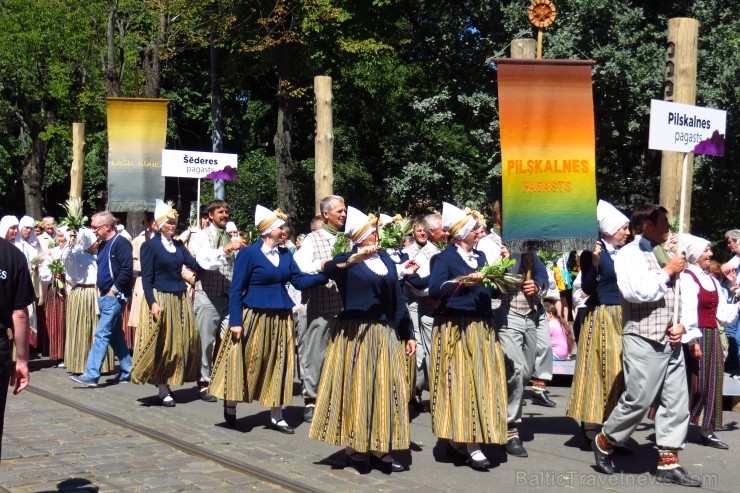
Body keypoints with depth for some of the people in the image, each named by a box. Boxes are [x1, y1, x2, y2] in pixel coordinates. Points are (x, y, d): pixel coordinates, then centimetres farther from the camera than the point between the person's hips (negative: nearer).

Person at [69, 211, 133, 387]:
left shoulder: (120, 243, -13)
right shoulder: (102, 244, 15)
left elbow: (127, 270, -20)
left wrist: (114, 289, -16)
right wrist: (100, 289, 12)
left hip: (115, 296, -9)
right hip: (105, 296, 9)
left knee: (102, 333, -12)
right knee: (115, 335, 13)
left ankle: (92, 374, -13)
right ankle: (126, 371, 20)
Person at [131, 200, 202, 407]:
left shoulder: (178, 246, 13)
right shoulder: (150, 246, -4)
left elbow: (195, 265, 4)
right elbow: (146, 278, -9)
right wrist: (152, 303, -17)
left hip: (180, 299, 6)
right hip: (160, 298, -6)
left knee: (183, 341, 5)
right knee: (161, 344, -2)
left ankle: (170, 382, 16)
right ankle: (163, 389, 5)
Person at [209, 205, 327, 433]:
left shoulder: (285, 254, 9)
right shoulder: (249, 253, -8)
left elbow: (299, 280, 4)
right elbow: (236, 290, -10)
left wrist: (324, 275, -11)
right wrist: (235, 321, -16)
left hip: (280, 319, 6)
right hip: (254, 317, -6)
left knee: (278, 365, 8)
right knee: (247, 362, 1)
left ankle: (276, 416, 16)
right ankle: (230, 406, 23)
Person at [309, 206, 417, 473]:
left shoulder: (385, 258, 11)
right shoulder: (349, 260, -4)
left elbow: (397, 297, 13)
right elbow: (329, 268, -27)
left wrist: (408, 333, 12)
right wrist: (356, 257, -42)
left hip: (386, 333, 5)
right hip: (357, 333, -5)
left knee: (385, 389, 6)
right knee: (356, 387, 0)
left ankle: (380, 448, 14)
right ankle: (355, 448, 9)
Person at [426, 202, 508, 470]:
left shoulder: (480, 256, 15)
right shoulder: (444, 258, -5)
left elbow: (491, 290, 16)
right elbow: (434, 290, -18)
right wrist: (463, 281, -25)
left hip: (482, 328, 7)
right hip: (455, 329, -7)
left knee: (481, 381, 5)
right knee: (460, 382, -6)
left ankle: (460, 440, 12)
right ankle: (468, 443, -6)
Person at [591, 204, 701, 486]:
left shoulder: (664, 255, 17)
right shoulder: (629, 254, -5)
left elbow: (680, 298, 21)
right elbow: (637, 292, -21)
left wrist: (681, 324, 3)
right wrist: (667, 272, -11)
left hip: (671, 343, 8)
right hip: (644, 342, -7)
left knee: (676, 402, 4)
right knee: (637, 400, -6)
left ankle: (668, 463, 9)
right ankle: (604, 442, 16)